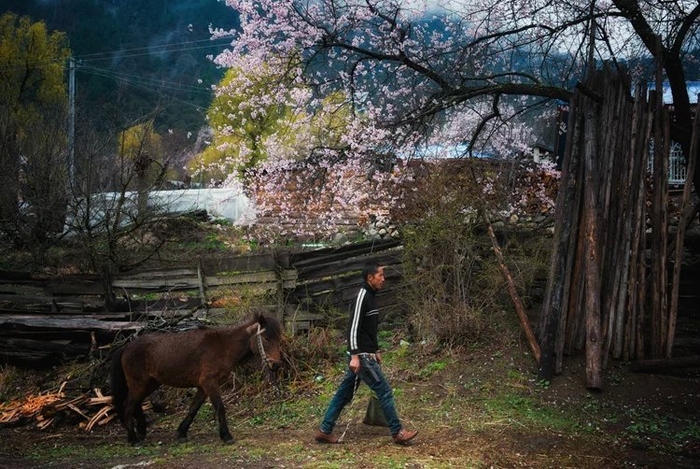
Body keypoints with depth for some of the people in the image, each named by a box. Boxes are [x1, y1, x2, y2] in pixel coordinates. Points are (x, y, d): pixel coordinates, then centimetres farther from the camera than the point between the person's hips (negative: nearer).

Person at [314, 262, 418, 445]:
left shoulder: (370, 296, 15)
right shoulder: (362, 296, -15)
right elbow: (354, 327, -21)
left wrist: (376, 351, 24)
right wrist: (354, 356, -25)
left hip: (366, 354, 10)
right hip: (361, 355, -10)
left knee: (344, 393, 11)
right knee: (384, 391, -5)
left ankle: (324, 430, 16)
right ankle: (398, 433, 2)